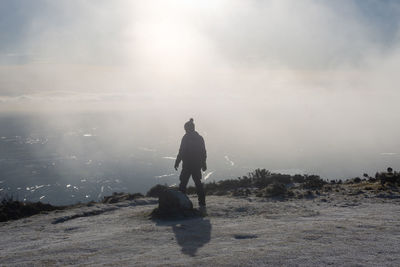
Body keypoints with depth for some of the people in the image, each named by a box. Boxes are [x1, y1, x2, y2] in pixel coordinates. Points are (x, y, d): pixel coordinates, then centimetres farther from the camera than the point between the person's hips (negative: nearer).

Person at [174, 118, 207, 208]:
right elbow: (203, 152, 13)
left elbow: (181, 152, -13)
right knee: (198, 183, 12)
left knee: (183, 183, 1)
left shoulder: (186, 137, -10)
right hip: (197, 165, 6)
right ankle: (202, 203, 9)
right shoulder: (199, 137, 9)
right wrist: (203, 164, 20)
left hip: (187, 164, -5)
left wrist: (177, 162, -6)